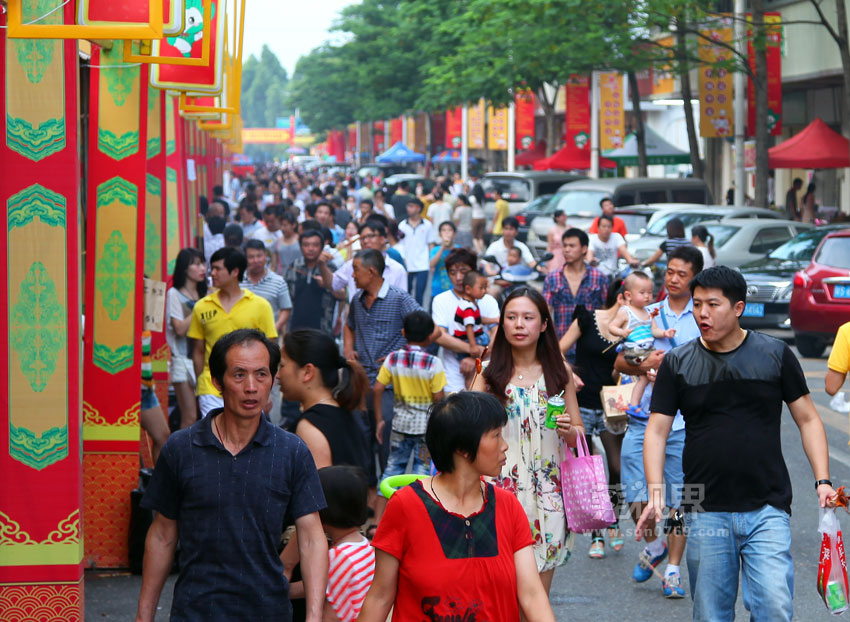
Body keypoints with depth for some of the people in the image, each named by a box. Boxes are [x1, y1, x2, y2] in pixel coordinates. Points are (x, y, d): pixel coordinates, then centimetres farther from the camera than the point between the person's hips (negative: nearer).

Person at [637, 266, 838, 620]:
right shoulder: (677, 363, 4)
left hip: (766, 511, -1)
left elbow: (807, 419, 8)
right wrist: (655, 492, -9)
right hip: (705, 515, 1)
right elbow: (657, 431, 4)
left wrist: (822, 481, -4)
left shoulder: (775, 355, 3)